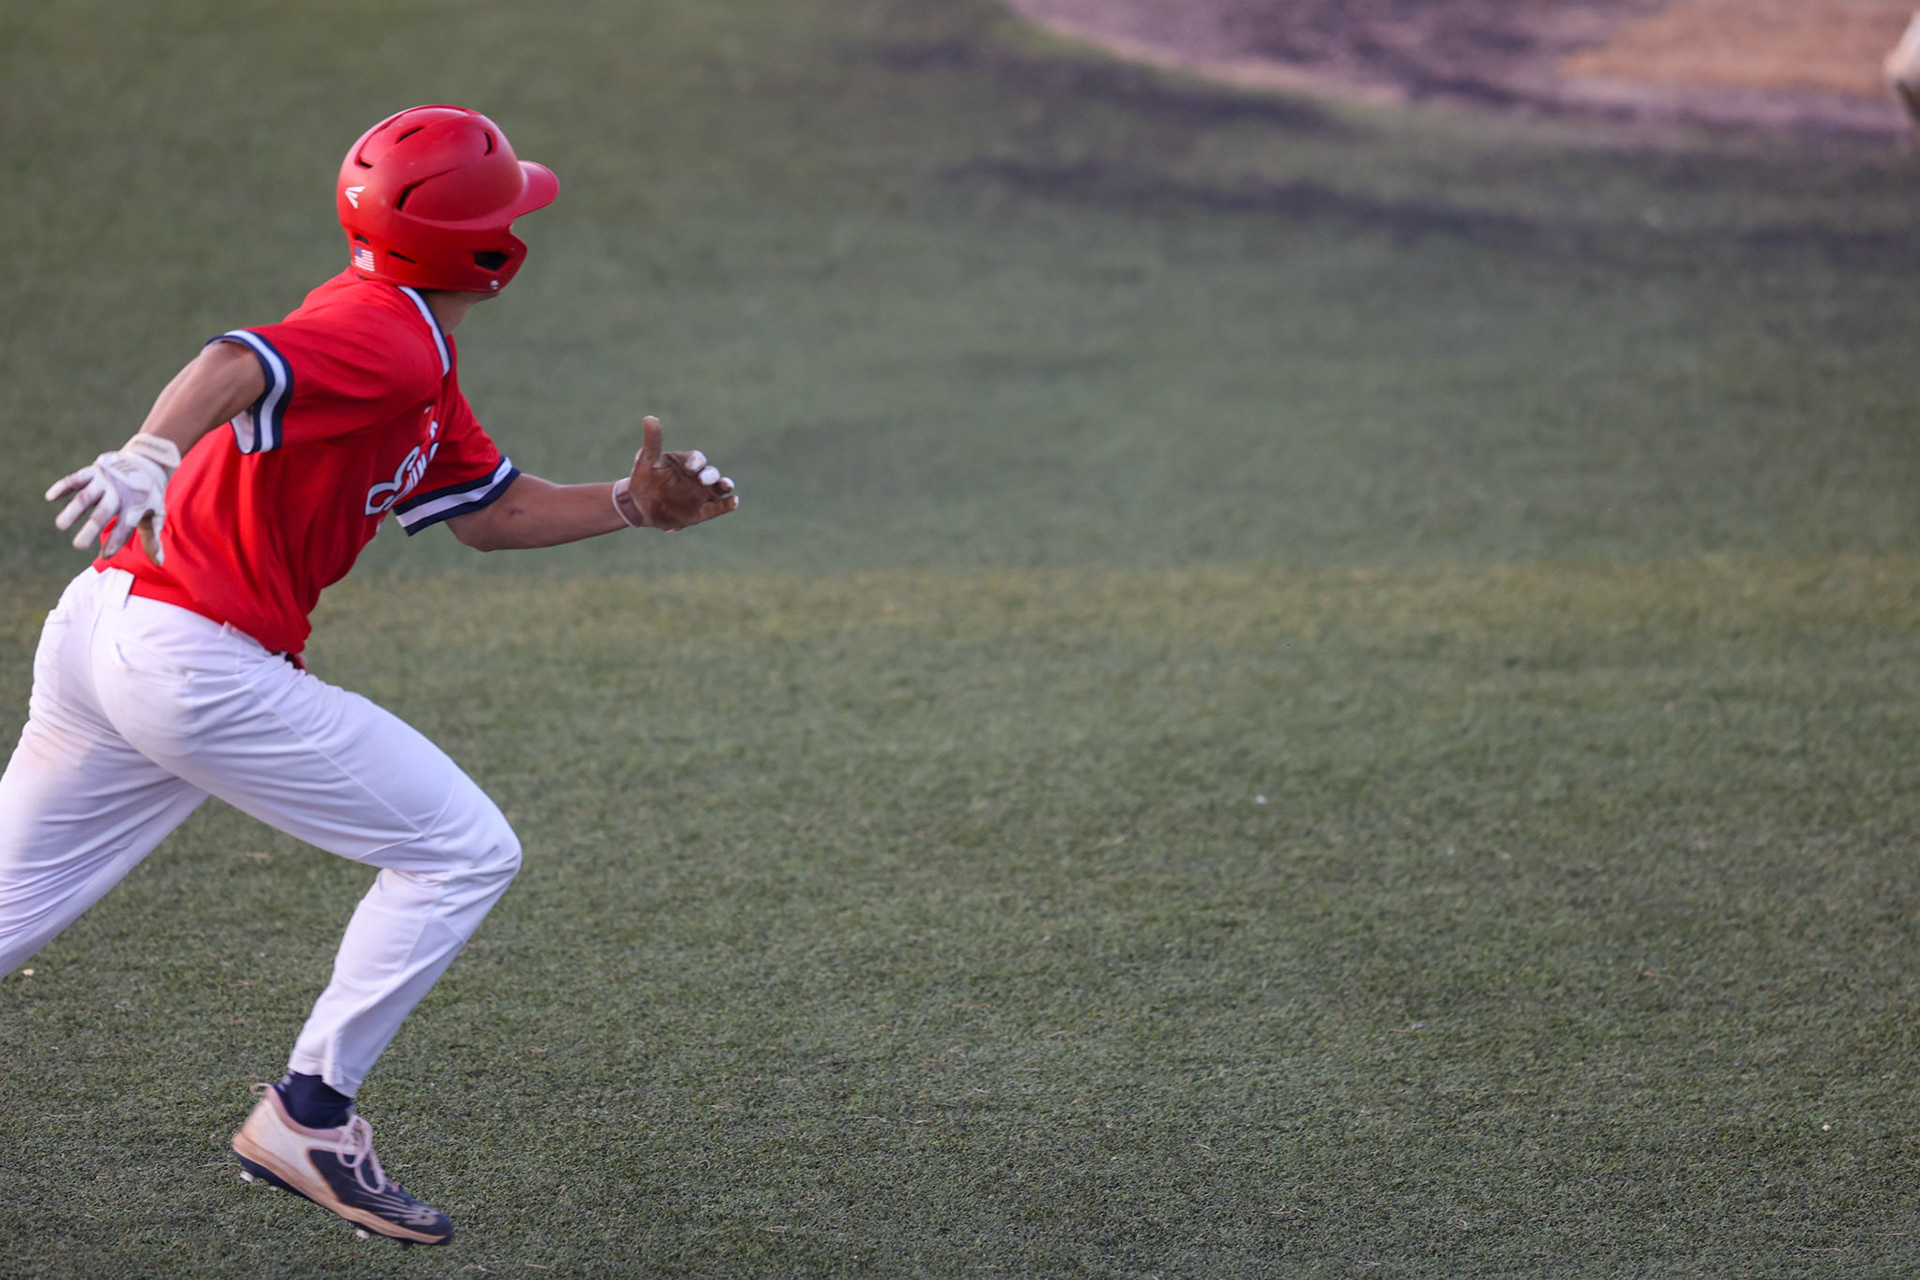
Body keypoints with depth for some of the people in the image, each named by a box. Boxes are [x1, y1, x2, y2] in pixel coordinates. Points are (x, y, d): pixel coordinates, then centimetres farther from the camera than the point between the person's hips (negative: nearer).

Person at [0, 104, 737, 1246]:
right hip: (202, 667, -10)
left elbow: (494, 511, 27)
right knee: (467, 853, 0)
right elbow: (239, 366, -31)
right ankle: (308, 1117, 1)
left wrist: (631, 505, 13)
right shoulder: (392, 338, -13)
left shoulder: (413, 350, 19)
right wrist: (151, 455, -49)